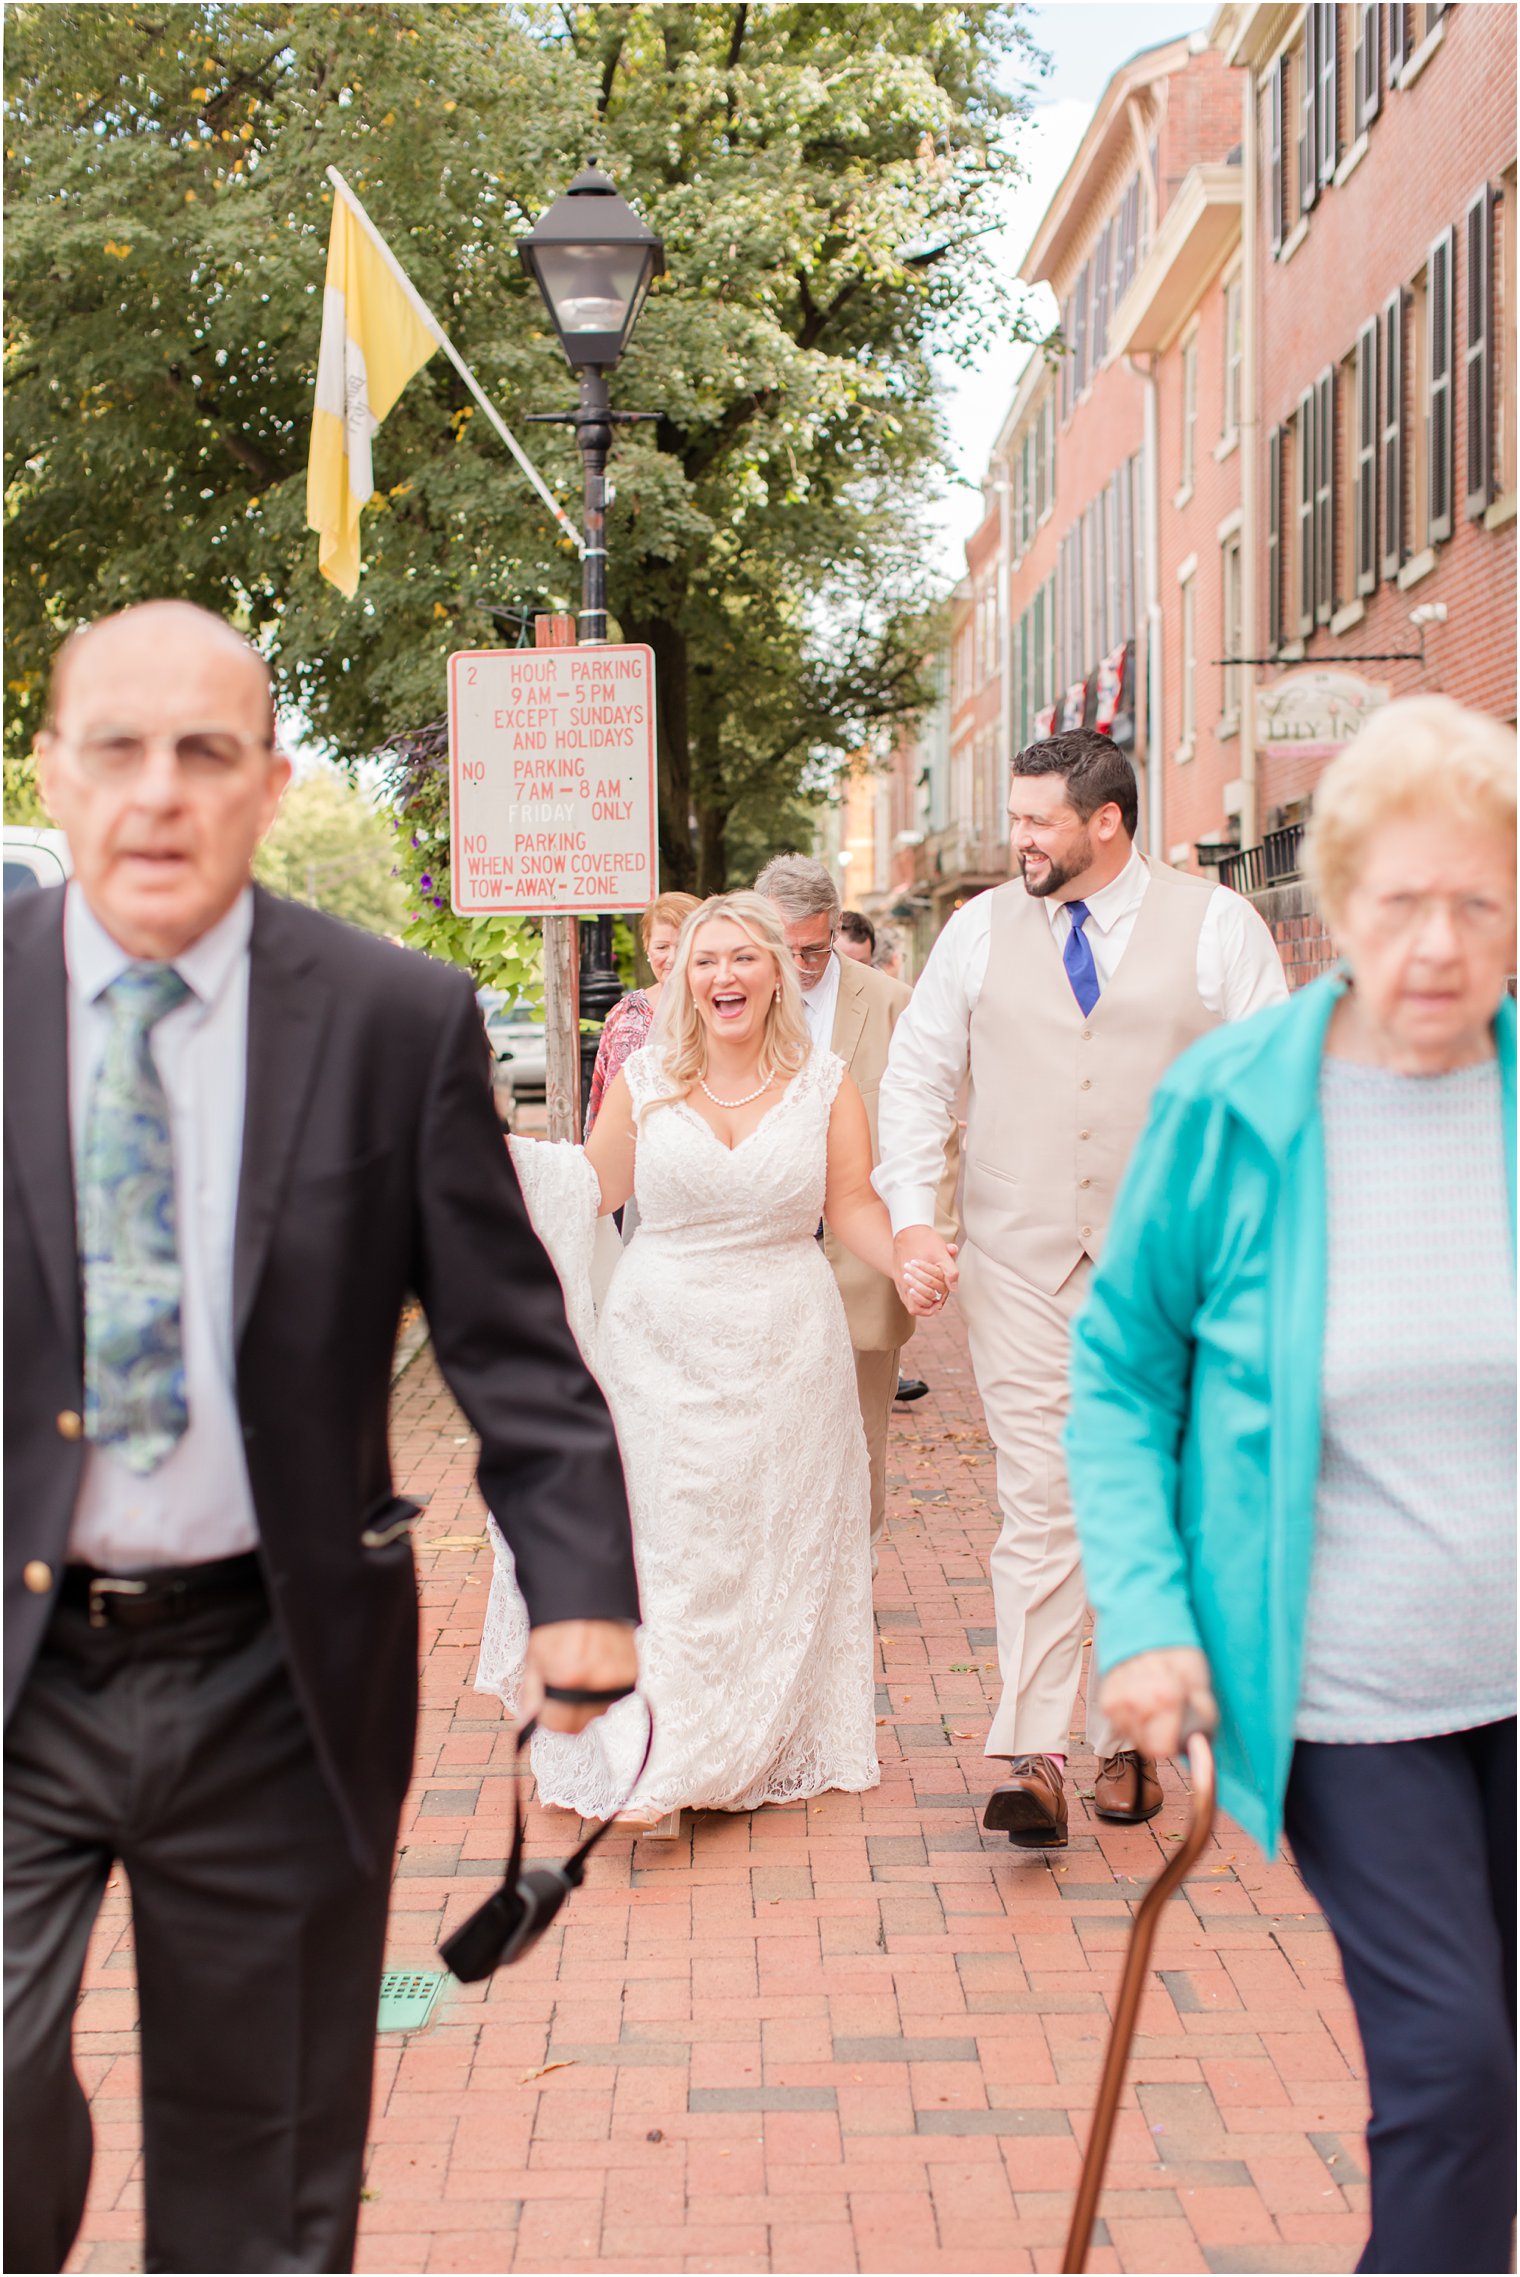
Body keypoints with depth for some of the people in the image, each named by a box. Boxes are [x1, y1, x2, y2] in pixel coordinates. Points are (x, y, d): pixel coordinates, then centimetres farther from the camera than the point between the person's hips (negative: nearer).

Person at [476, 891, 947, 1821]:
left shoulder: (825, 1085, 0)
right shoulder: (645, 1079, 1)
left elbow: (854, 1203, 1)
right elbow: (595, 1187, 9)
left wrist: (907, 1264, -16)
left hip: (785, 1350, 0)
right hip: (661, 1346, 0)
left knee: (779, 1537, 7)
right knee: (658, 1541, 1)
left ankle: (769, 1742, 20)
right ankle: (659, 1746, 11)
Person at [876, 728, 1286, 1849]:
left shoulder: (1218, 926, 1)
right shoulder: (982, 928, 6)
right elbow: (917, 1072, 12)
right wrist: (912, 1212, 1)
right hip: (1020, 1265, 1)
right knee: (1039, 1507, -6)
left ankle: (1127, 1736, 21)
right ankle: (1034, 1758, -7)